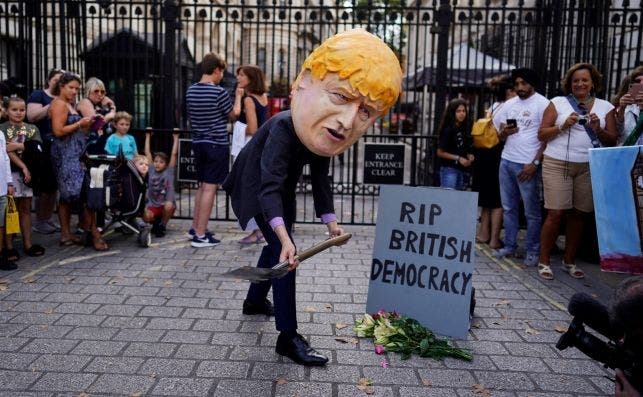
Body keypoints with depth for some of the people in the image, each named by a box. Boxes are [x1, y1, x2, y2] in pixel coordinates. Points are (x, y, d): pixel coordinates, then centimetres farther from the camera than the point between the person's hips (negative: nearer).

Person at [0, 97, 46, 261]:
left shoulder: (32, 129, 10)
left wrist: (17, 146, -13)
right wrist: (23, 166, -16)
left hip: (28, 172, 4)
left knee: (26, 209, 10)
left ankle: (28, 243, 15)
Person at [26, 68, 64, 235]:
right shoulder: (38, 94, -1)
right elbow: (31, 116, -16)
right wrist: (52, 105, -17)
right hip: (43, 146, -7)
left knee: (54, 184, 9)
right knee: (44, 185, -5)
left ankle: (48, 218, 18)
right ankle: (39, 221, 4)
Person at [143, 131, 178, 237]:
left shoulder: (169, 172, -3)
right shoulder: (151, 171, 3)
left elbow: (174, 154, -7)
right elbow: (147, 153, 6)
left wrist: (175, 138, -5)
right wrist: (148, 136, 10)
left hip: (166, 204, -1)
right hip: (153, 205, 2)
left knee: (169, 205, -36)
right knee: (146, 217, -28)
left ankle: (162, 226, -8)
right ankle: (156, 222, 10)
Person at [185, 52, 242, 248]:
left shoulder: (191, 91, 6)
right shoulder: (219, 92, -14)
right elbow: (233, 115, -1)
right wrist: (238, 97, 12)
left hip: (198, 143, 7)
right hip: (216, 144, -7)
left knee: (202, 186, 18)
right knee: (210, 188, -3)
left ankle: (195, 228, 24)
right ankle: (200, 235, -1)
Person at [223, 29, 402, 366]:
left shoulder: (324, 132, -17)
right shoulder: (282, 128, -40)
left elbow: (320, 179, -5)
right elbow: (269, 187, -49)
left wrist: (330, 221, -7)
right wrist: (285, 237, -61)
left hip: (282, 187, 8)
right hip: (256, 186, -8)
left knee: (277, 247, 21)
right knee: (283, 251, -15)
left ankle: (255, 301, 43)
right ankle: (288, 338, -9)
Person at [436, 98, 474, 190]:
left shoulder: (465, 129, 9)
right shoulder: (448, 130, -8)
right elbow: (440, 152, -8)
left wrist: (469, 156, 4)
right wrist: (458, 158, -13)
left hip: (463, 170, 6)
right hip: (449, 169, -6)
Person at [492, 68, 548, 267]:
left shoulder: (542, 104, -4)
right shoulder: (509, 104, 14)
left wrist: (535, 163, -14)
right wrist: (504, 132, -7)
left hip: (528, 165, -6)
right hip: (506, 161, 6)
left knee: (532, 211, 1)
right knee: (508, 208, 10)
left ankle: (532, 251, 9)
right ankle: (509, 246, 19)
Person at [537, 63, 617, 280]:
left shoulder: (605, 107, 11)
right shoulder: (558, 103, 5)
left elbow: (612, 141, 8)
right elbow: (542, 134, 2)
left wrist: (598, 129, -10)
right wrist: (563, 125, -13)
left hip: (589, 167, 3)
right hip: (557, 165, -2)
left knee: (577, 215, 6)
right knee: (556, 213, -7)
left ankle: (569, 262, 20)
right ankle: (544, 262, 4)